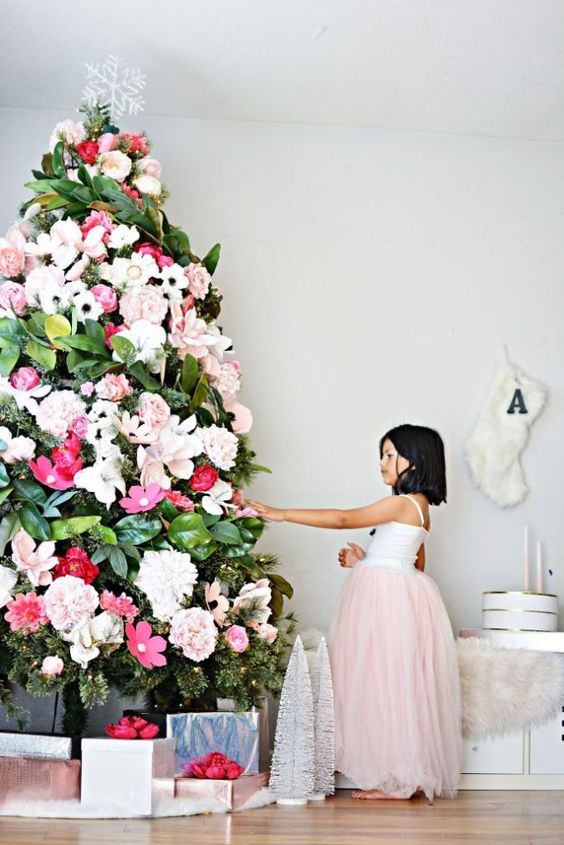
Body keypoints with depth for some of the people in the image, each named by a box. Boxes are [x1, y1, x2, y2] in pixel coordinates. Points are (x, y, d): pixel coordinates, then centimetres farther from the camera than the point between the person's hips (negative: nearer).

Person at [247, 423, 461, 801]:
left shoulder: (404, 503, -15)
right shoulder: (418, 506, 15)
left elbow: (343, 519, -17)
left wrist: (281, 513, -15)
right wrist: (364, 560, 12)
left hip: (389, 599, -10)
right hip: (392, 594, 10)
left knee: (388, 685, -4)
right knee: (393, 688, 10)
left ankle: (398, 780, 3)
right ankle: (403, 776, 14)